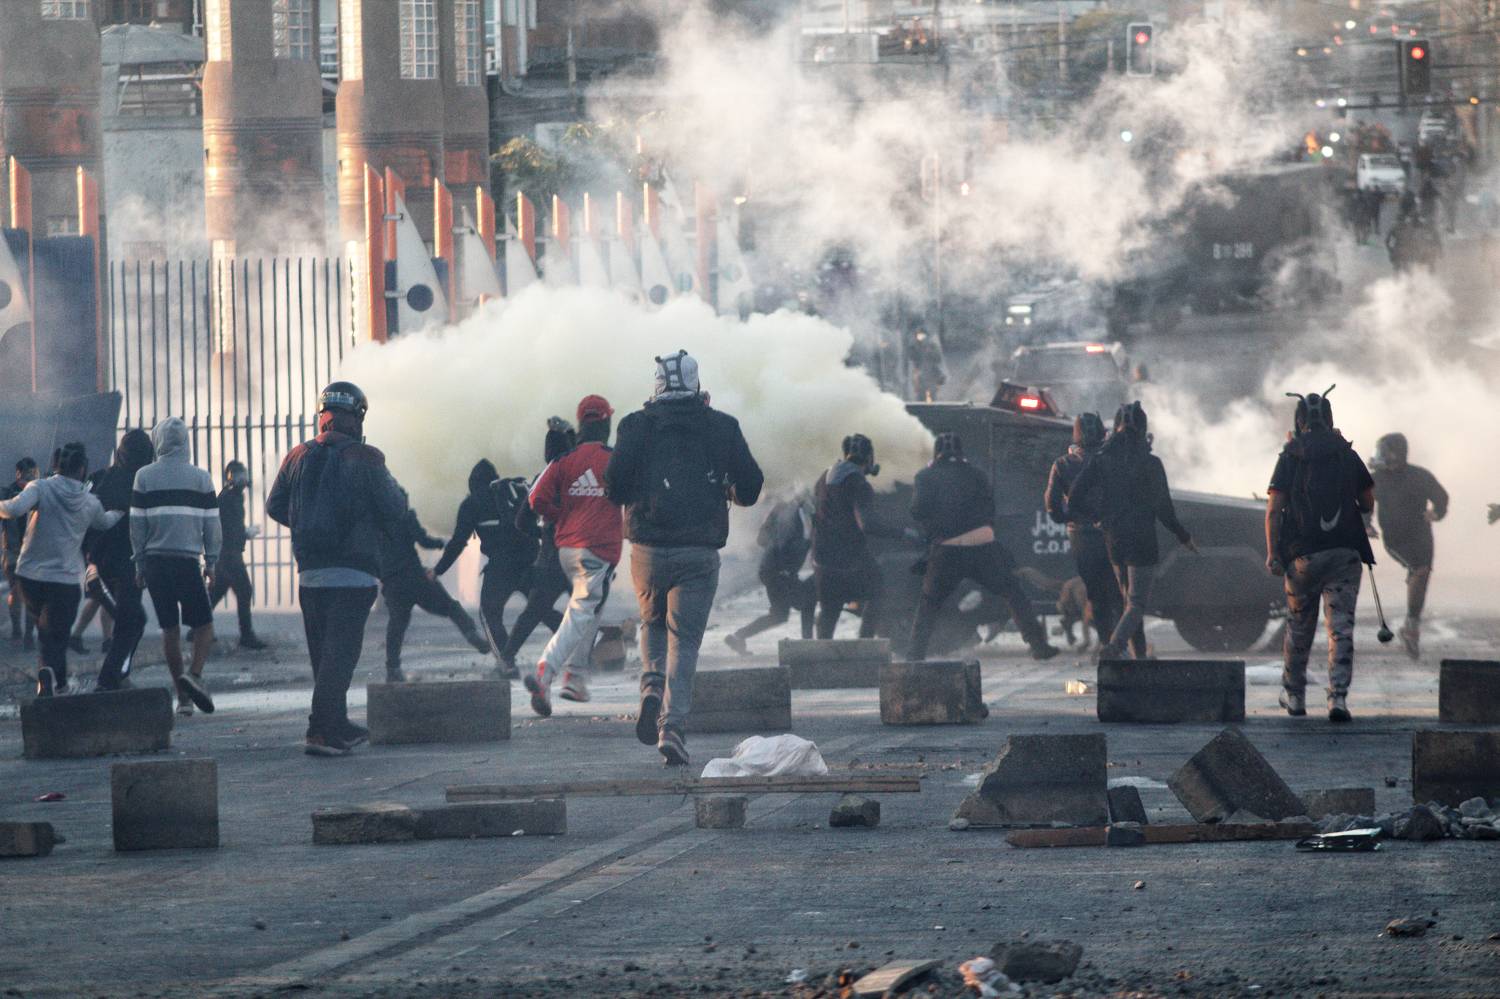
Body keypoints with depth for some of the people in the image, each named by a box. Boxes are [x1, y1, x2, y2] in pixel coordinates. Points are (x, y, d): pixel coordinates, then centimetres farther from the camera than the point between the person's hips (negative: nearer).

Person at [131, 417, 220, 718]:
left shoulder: (145, 477, 2)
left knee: (170, 628, 8)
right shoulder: (200, 477, 0)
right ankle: (194, 674, -21)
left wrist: (140, 563, 11)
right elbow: (211, 523, 2)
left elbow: (137, 524, 3)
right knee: (203, 625, 5)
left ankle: (183, 698, 8)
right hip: (188, 561, -2)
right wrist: (211, 562, 11)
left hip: (155, 561, 2)